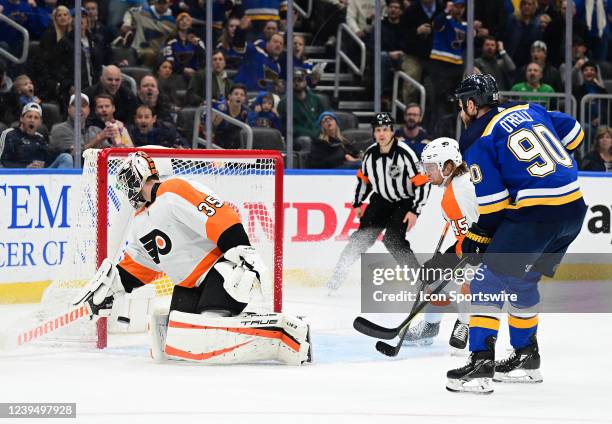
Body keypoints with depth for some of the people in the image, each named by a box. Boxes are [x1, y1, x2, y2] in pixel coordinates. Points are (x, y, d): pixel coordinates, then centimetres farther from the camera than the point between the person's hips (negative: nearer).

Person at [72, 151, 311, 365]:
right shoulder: (141, 221, 17)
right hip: (190, 285, 10)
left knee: (202, 338, -31)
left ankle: (284, 334, -27)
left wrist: (243, 252, -33)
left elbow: (222, 218, -25)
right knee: (166, 347, -3)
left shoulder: (174, 193, -15)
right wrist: (112, 285, 18)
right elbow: (138, 265, 28)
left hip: (222, 267, -10)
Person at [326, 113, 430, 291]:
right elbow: (364, 178, 14)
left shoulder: (404, 153, -23)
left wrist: (415, 211, -23)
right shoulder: (370, 154, -6)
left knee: (393, 239, -22)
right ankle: (338, 275, 4)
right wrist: (357, 203, 16)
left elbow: (422, 183, -21)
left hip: (405, 202, -5)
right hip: (381, 200, 5)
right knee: (363, 235, -4)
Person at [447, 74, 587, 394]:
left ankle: (481, 364, -14)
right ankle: (526, 358, 30)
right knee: (521, 281, 24)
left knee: (489, 279, -3)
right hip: (574, 209, 8)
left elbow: (493, 205, -7)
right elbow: (573, 131, 22)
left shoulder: (478, 142, -4)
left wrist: (477, 237, 5)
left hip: (534, 215, -8)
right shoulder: (528, 111, 15)